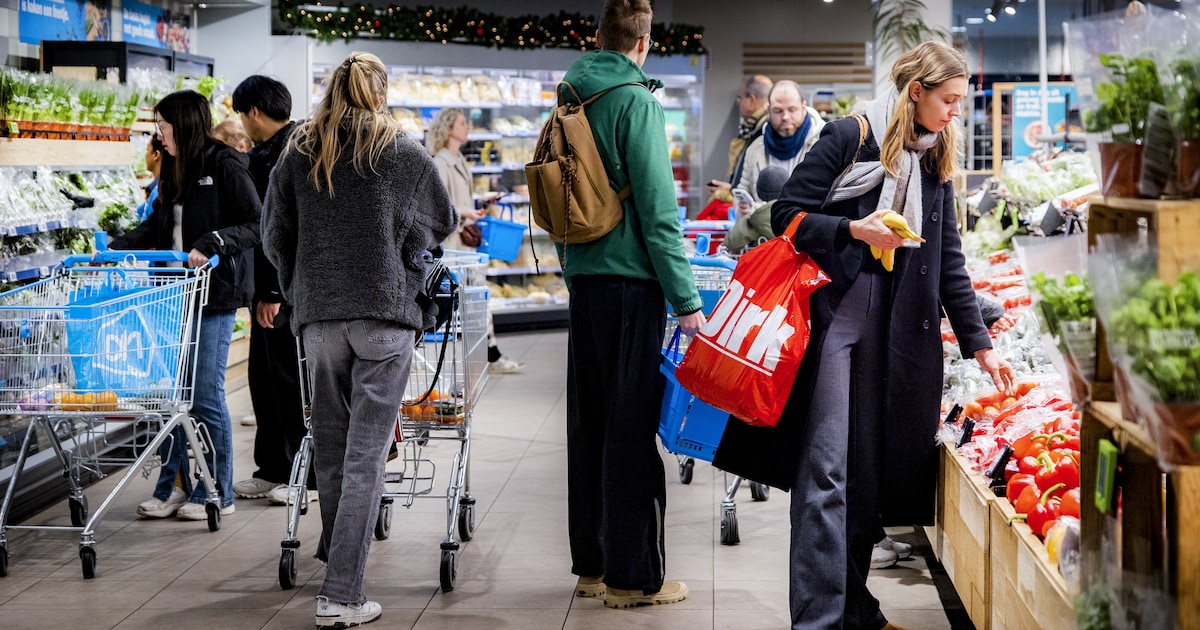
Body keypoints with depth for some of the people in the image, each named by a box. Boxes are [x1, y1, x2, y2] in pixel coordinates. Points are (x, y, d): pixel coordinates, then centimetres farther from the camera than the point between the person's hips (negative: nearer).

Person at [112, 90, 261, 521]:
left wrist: (211, 244, -24)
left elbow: (256, 225, -13)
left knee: (205, 394, -3)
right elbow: (157, 226, 23)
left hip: (214, 295, -7)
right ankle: (175, 486, 15)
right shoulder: (173, 170, 15)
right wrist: (115, 248, 11)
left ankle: (217, 494, 8)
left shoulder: (225, 167, -9)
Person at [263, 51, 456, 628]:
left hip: (317, 312, 3)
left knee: (330, 442, 16)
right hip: (386, 310, -3)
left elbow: (273, 236, 10)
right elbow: (442, 224, 16)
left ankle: (336, 551, 31)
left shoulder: (296, 154, 8)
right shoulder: (406, 155, 3)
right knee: (367, 451, -5)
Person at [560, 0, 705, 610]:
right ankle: (631, 577, 5)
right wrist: (686, 297, -12)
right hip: (630, 283, -8)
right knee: (633, 427, -1)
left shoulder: (570, 98, 11)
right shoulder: (635, 100, -11)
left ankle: (591, 565, 22)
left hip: (582, 279, 8)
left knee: (588, 423, 13)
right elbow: (657, 208, -15)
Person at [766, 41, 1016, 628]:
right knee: (827, 467, -11)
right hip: (832, 311, -6)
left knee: (871, 467, 7)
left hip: (893, 326, 6)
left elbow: (949, 260, 16)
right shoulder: (849, 137, -4)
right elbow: (788, 215, -5)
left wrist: (979, 343, 13)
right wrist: (854, 230, -19)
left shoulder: (935, 162, 15)